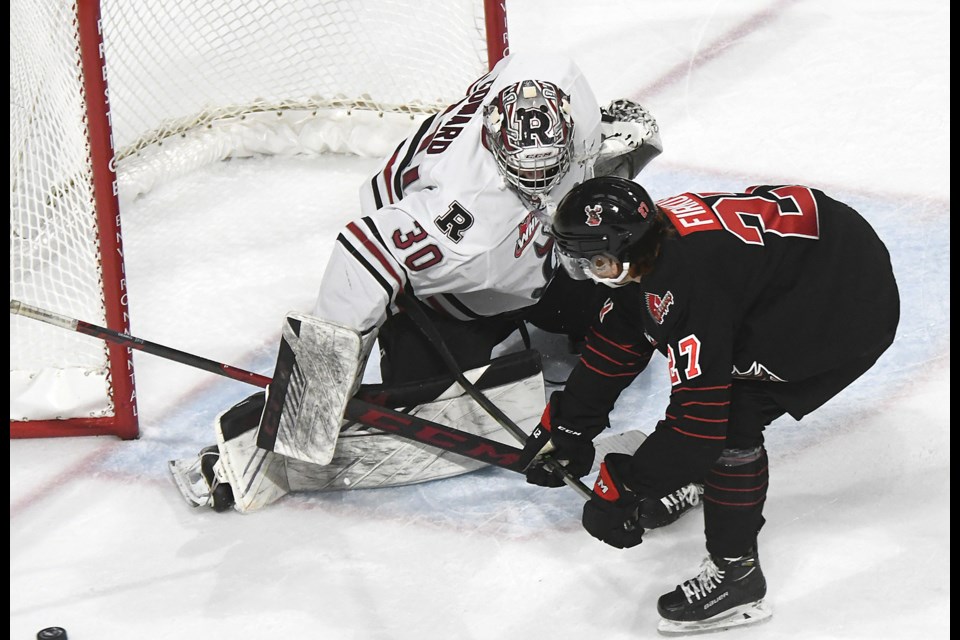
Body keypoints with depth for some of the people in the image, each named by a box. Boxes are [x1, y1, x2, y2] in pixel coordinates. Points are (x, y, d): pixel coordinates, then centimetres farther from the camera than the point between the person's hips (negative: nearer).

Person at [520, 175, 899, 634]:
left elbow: (700, 413, -27)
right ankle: (694, 472, 39)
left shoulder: (687, 283, -30)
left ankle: (736, 575, -3)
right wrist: (564, 428, 16)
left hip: (852, 304, -10)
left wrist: (621, 490, -19)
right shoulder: (650, 237, -2)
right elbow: (615, 341, 11)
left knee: (731, 419, -13)